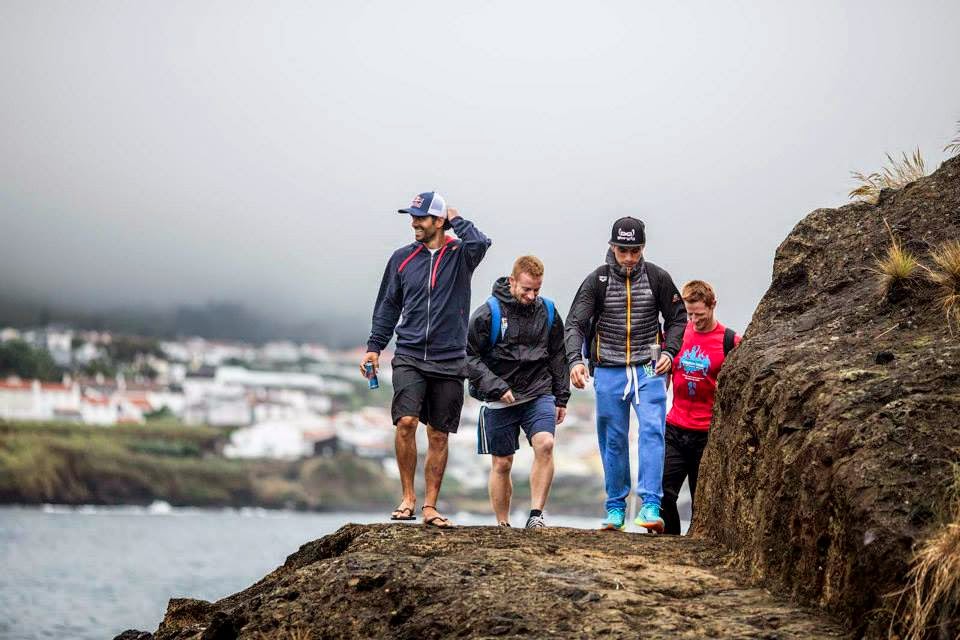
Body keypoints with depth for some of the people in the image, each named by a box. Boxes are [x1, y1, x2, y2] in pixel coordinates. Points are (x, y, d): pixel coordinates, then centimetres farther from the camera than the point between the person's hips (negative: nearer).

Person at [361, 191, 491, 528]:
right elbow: (388, 305, 15)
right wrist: (374, 346, 9)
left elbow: (480, 243, -22)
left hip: (449, 362, -1)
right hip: (409, 357, 1)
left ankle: (430, 506, 11)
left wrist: (456, 219, -5)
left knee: (439, 435, 4)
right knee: (406, 422, -16)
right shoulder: (402, 258, 8)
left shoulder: (459, 255, 1)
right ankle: (407, 497, -4)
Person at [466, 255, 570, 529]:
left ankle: (536, 514, -16)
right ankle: (503, 525, 17)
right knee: (501, 464, 4)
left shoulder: (548, 312, 5)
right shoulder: (487, 313, -8)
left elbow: (557, 356, 15)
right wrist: (496, 387, -16)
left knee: (545, 444, -22)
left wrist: (561, 398, 13)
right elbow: (470, 357, -7)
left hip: (539, 393, 2)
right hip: (500, 400, -2)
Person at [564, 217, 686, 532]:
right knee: (613, 441, 6)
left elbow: (677, 317, 12)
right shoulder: (597, 280, -3)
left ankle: (650, 505, -19)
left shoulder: (657, 278, 0)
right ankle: (615, 508, 17)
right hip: (609, 372, 0)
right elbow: (575, 323, -7)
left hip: (648, 369, 0)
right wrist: (574, 360, -23)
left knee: (652, 432, -15)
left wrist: (669, 352, -4)